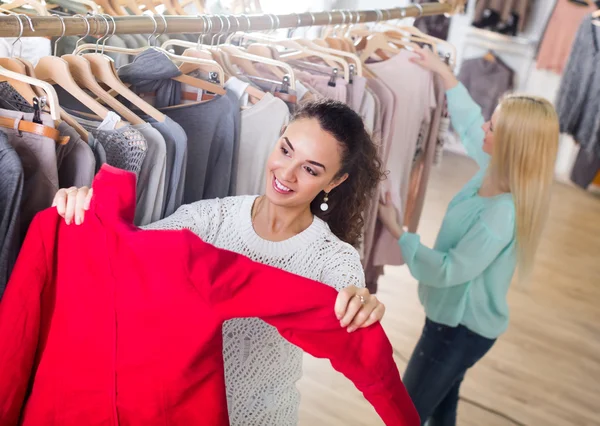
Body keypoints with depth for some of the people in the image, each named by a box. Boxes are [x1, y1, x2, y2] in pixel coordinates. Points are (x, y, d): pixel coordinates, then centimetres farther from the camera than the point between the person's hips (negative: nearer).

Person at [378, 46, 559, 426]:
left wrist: (399, 233, -20)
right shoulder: (498, 172, -8)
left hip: (462, 326, -9)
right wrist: (445, 73, 9)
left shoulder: (501, 214, -33)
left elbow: (449, 271, -27)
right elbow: (468, 123, 9)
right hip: (463, 317, 9)